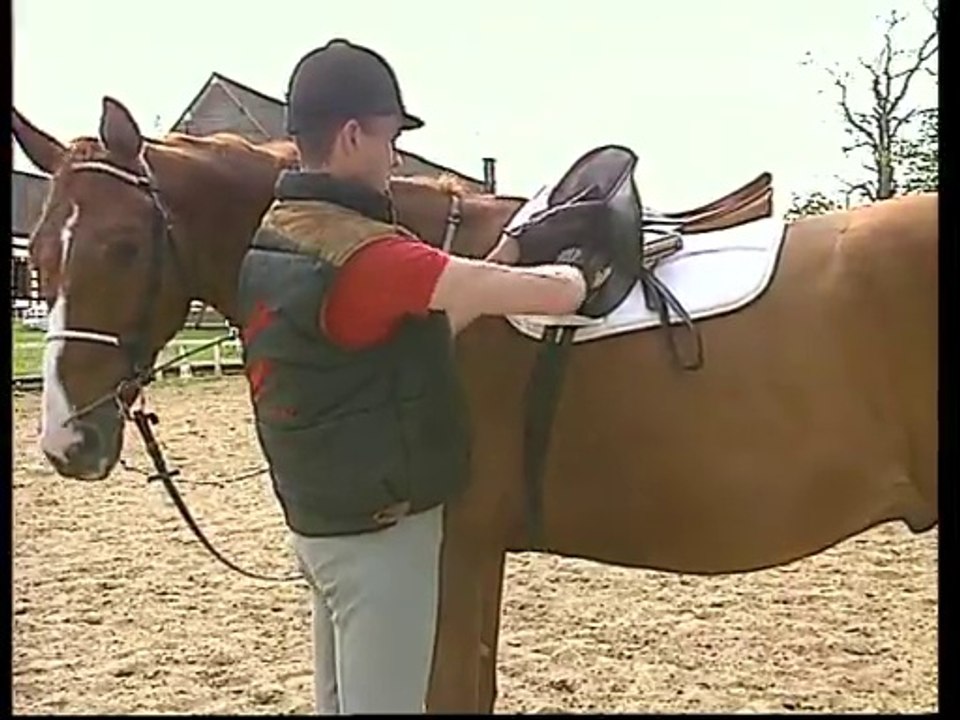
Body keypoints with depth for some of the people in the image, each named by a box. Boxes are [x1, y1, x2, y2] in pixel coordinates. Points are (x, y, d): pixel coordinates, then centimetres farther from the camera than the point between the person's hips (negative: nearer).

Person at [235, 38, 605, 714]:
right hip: (380, 527, -10)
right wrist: (573, 273, 0)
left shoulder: (273, 241, 5)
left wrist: (503, 261, 4)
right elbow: (557, 295, -22)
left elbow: (420, 330, 10)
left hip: (322, 514, 10)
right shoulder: (363, 254, -24)